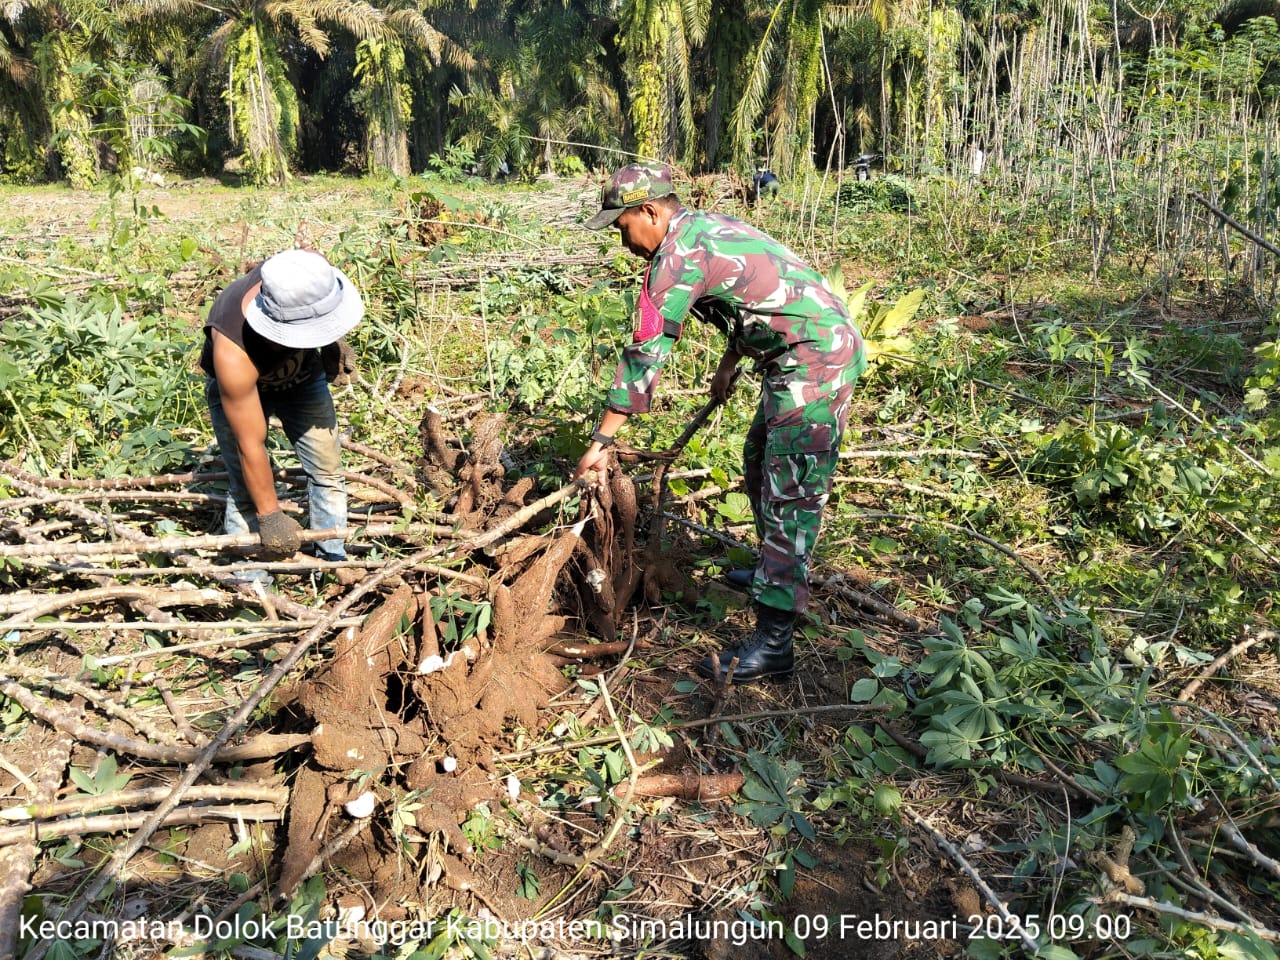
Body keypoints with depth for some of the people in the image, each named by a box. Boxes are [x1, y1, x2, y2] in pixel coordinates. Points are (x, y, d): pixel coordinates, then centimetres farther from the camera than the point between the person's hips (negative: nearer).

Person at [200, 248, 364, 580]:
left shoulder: (311, 274, -36)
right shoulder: (233, 353, -44)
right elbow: (250, 445, -32)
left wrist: (333, 342, -2)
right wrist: (270, 515, -22)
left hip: (303, 373, 5)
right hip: (238, 387, -4)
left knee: (327, 469, 5)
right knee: (248, 489, -6)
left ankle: (334, 563, 21)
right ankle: (248, 583, 12)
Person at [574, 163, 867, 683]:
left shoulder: (678, 256, -16)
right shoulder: (710, 226, 14)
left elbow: (645, 354, -17)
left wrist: (602, 439, -13)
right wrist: (727, 365, 32)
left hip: (814, 363, -11)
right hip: (827, 347, 11)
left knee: (790, 496, -10)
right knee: (759, 462, 23)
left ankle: (773, 642, -6)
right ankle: (778, 573, 41)